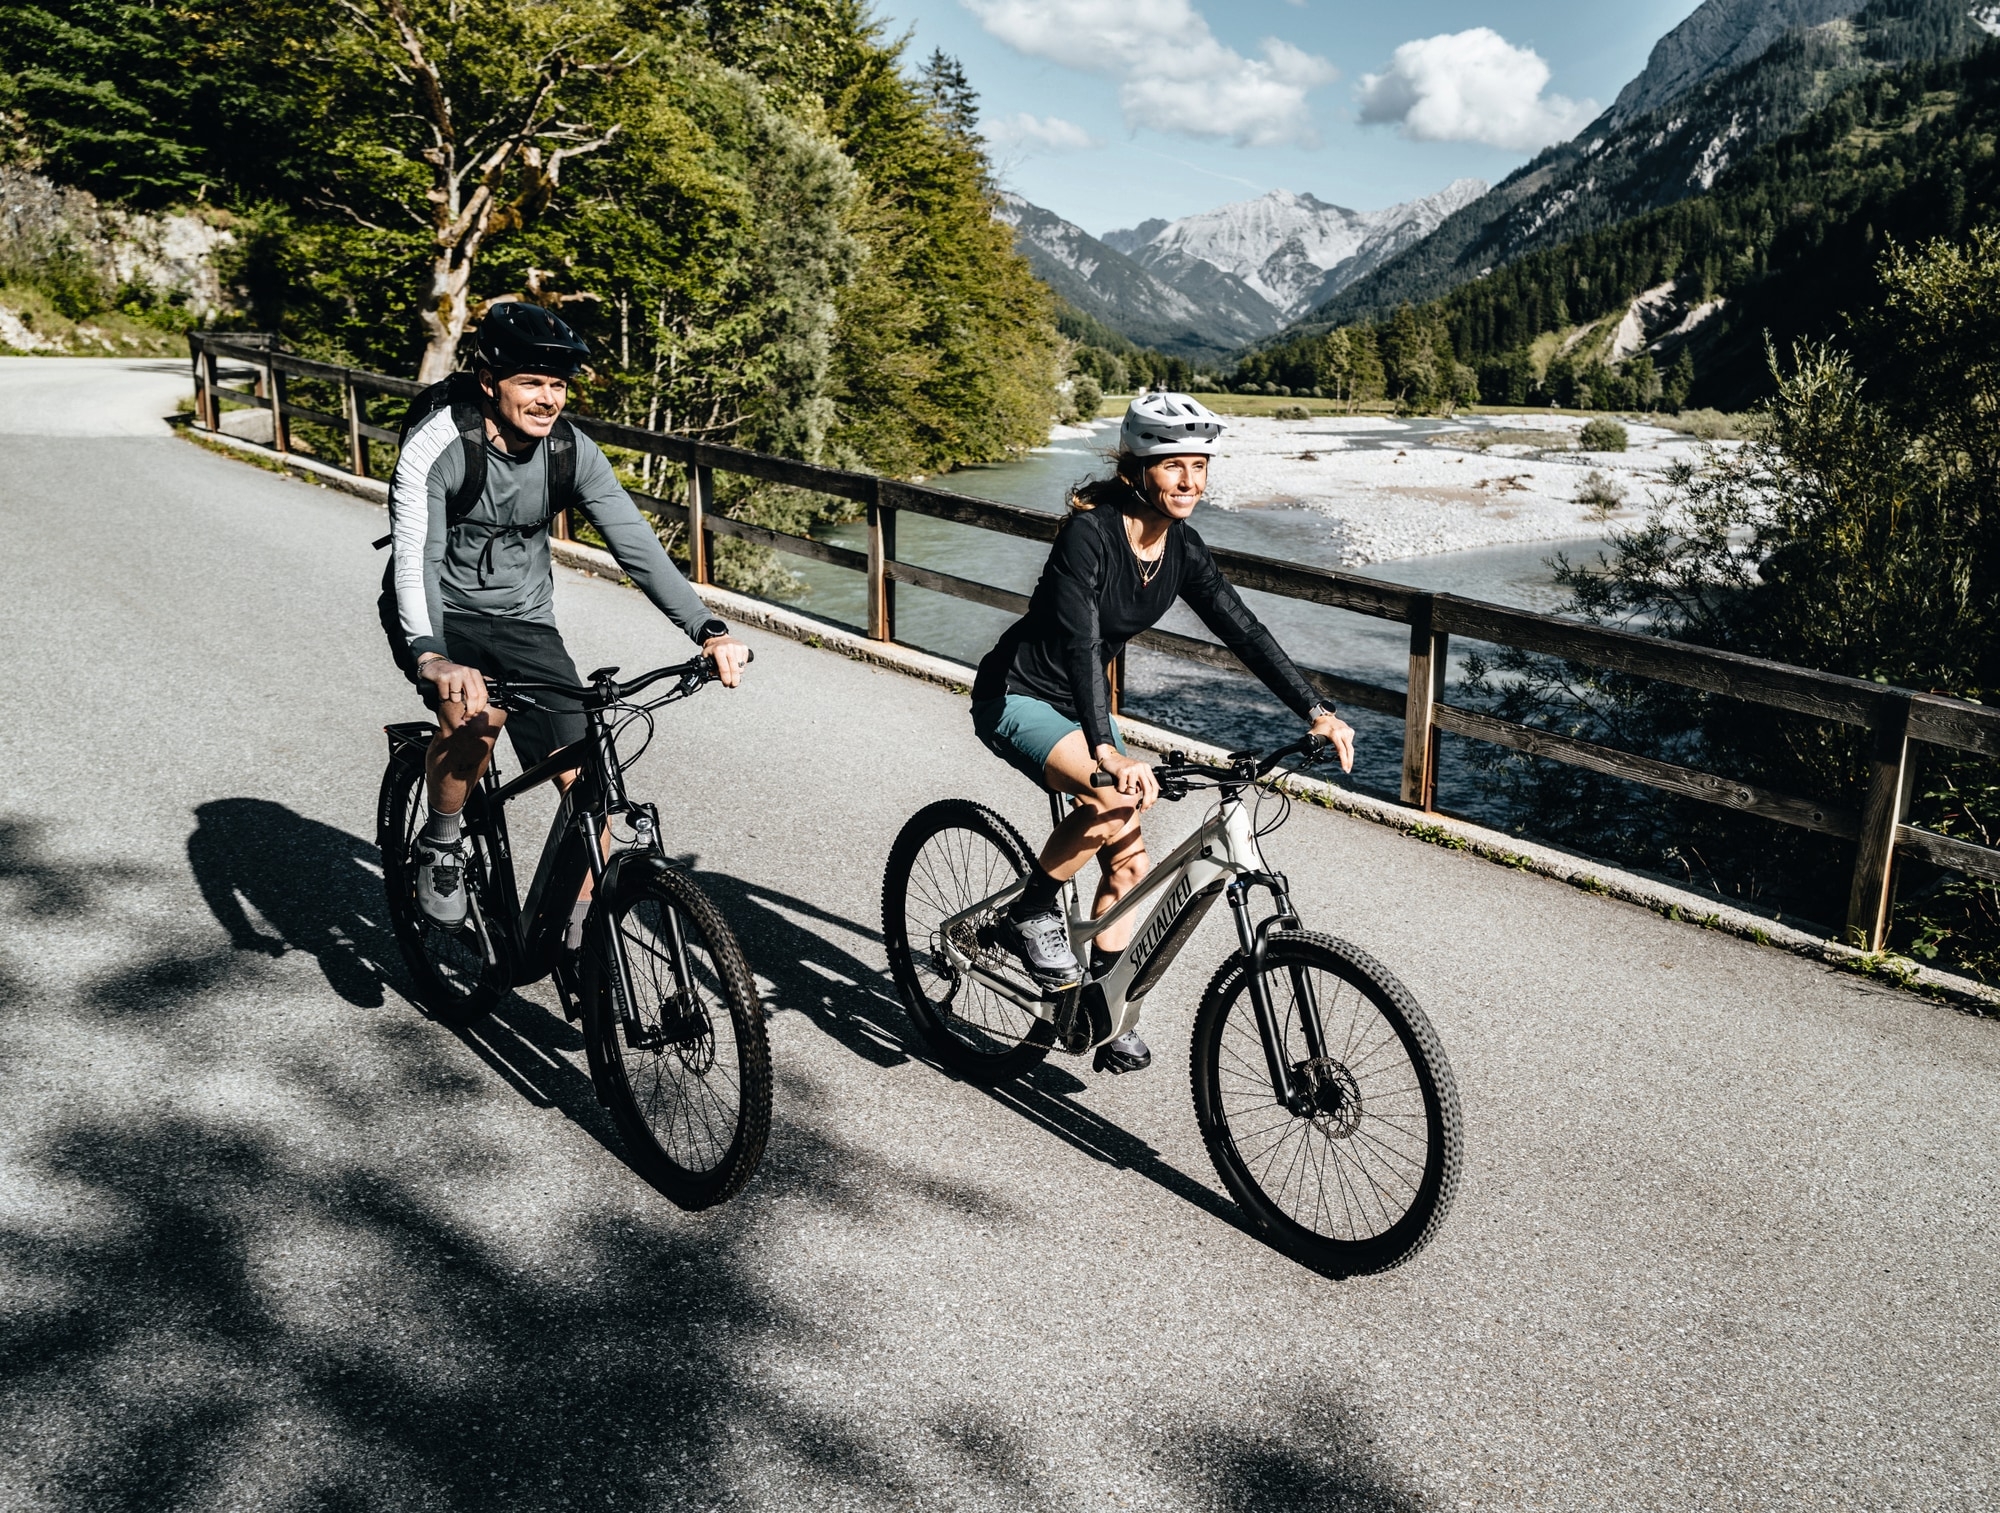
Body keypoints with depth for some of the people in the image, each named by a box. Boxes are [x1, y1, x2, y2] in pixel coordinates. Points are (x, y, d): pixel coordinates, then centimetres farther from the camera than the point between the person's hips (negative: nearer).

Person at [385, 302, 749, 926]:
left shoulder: (571, 451, -11)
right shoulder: (438, 446, -22)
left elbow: (635, 543, -16)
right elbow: (414, 559, -31)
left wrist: (708, 630, -30)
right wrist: (430, 658, -50)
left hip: (524, 620, 3)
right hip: (440, 615, -3)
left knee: (585, 778, -8)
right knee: (475, 714, -35)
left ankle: (578, 933, 9)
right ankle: (440, 842, -4)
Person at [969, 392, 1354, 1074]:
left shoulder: (1181, 545, -5)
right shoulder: (1089, 533, -27)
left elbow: (1241, 628, -7)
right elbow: (1080, 641, -39)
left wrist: (1316, 712, -16)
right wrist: (1107, 751, -52)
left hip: (1079, 702, 7)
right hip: (1016, 697, -7)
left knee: (1130, 862, 1)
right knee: (1122, 798, -32)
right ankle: (1030, 914, -10)